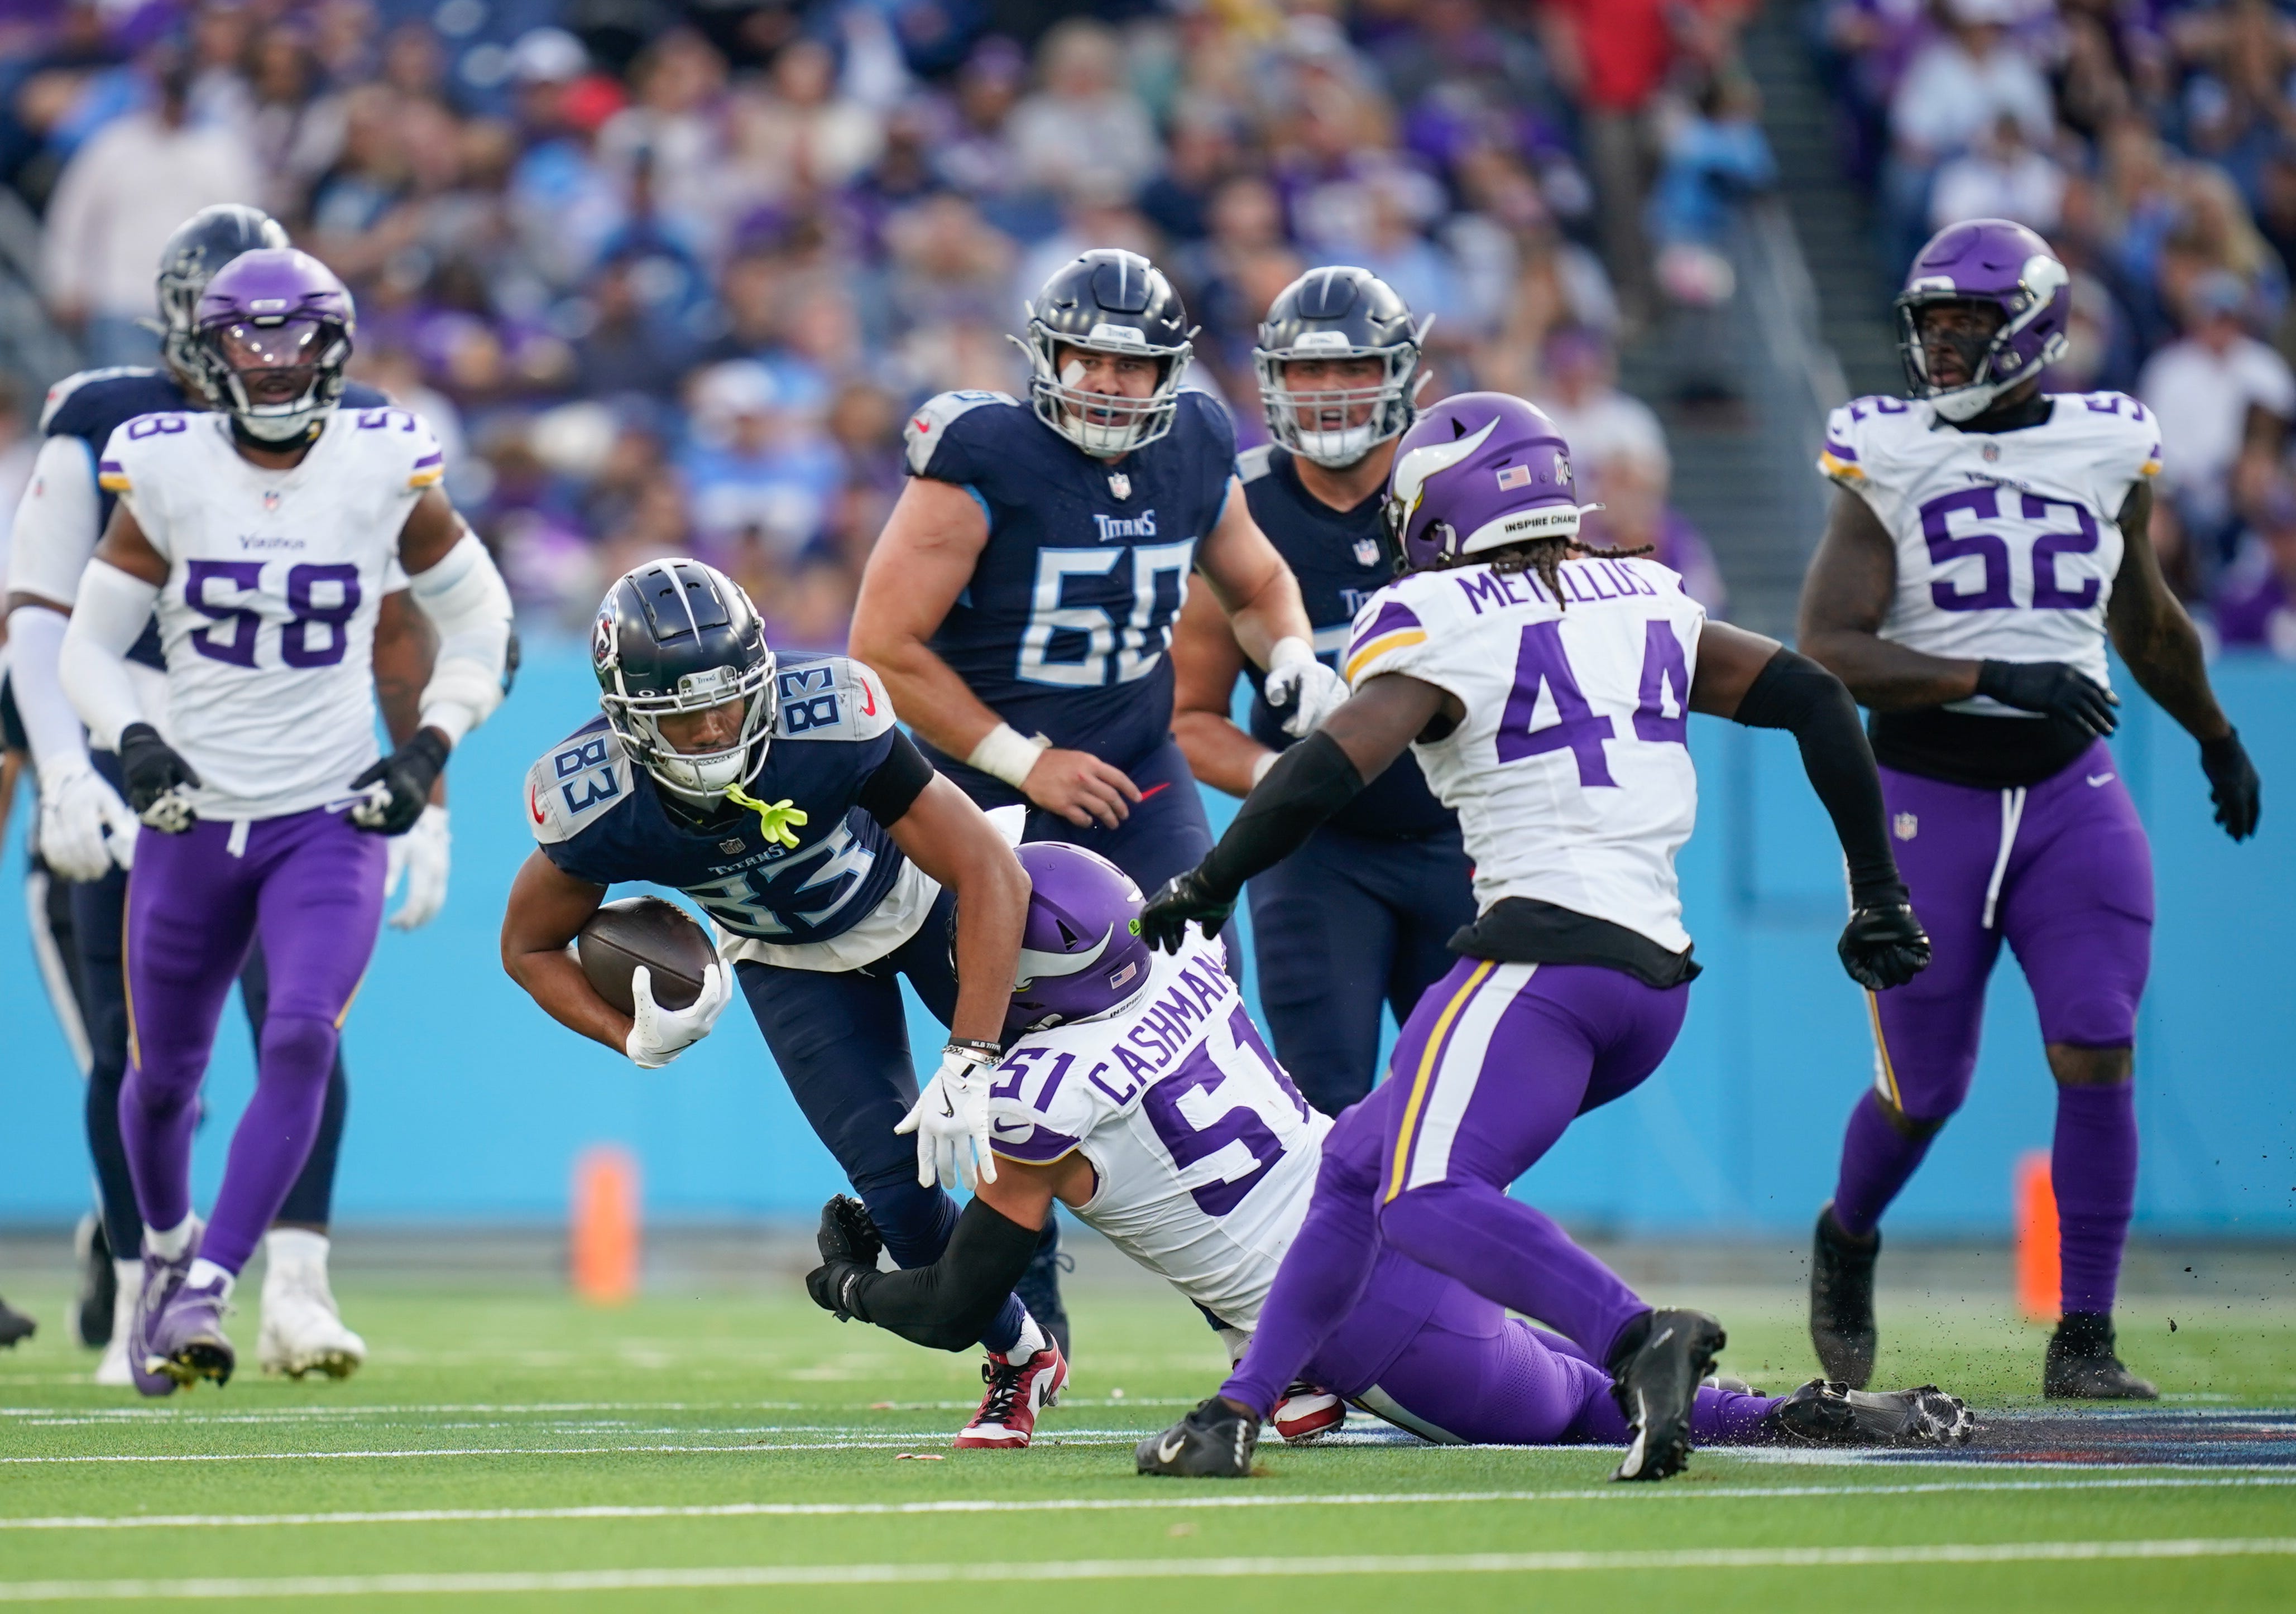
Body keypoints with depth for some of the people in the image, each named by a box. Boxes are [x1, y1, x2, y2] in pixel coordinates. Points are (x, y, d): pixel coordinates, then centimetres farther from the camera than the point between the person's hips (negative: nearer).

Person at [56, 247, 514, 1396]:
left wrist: (429, 750, -3)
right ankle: (165, 1247, 42)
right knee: (163, 1072, 12)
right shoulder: (165, 473, -5)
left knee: (301, 1040, -22)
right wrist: (130, 739, -14)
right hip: (193, 819, 1)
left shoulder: (383, 472, -5)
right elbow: (90, 643, 4)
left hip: (330, 819, -1)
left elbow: (478, 621, 9)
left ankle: (205, 1291, -18)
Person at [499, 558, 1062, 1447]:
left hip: (919, 898, -1)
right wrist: (635, 1039, -29)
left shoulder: (828, 720, -41)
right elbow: (530, 948, -11)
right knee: (901, 1192, -11)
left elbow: (993, 878, -36)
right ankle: (1018, 1358, 18)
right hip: (792, 963, 1)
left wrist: (967, 1067, -40)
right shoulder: (595, 803, -32)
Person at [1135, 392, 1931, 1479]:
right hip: (1657, 985, 8)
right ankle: (1243, 1408, 17)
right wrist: (1877, 890, 24)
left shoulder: (1439, 625, -1)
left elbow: (1326, 774, -13)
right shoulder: (1642, 600, 19)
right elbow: (1812, 698, 17)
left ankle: (1633, 1338, -43)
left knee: (1426, 1203, -23)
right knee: (1367, 1160, 18)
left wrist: (1205, 887, 2)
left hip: (1546, 960, -8)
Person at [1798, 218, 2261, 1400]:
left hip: (2071, 791, 2)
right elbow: (1827, 650, -13)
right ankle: (1847, 1241, 38)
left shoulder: (2107, 450, 4)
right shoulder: (1888, 459, -4)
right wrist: (1992, 676, -24)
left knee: (2098, 1059, -12)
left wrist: (2216, 736, 36)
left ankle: (2083, 1342, -3)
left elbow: (2146, 618, 24)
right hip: (1929, 800, -2)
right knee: (1925, 1089, 5)